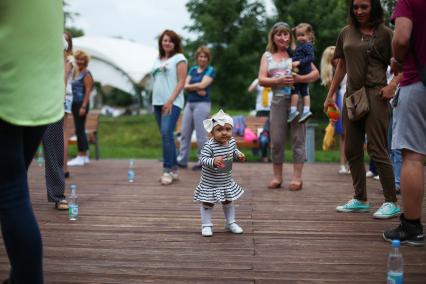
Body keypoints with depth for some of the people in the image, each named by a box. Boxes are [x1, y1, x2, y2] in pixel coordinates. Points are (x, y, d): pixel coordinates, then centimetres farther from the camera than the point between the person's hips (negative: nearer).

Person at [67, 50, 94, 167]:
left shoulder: (86, 74, -8)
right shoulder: (76, 72, 16)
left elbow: (88, 91, -14)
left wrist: (83, 106, -21)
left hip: (82, 104, -9)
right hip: (75, 103, 9)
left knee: (80, 130, -8)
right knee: (80, 130, 12)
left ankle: (81, 156, -3)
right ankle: (85, 156, 19)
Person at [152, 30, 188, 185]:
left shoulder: (179, 58, 0)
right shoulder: (158, 60, 19)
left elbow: (181, 82, -8)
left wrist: (170, 101, -16)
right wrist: (154, 100, 7)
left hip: (172, 103, -6)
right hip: (158, 102, 6)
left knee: (166, 133, -17)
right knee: (166, 135, 7)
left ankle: (168, 170, -12)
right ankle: (173, 169, 14)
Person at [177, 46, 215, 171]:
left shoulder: (210, 70, 0)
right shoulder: (192, 69, 16)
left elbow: (202, 85, -13)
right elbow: (185, 86, 5)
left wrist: (190, 86, 1)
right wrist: (197, 89, -12)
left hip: (202, 104, -6)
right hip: (189, 103, 6)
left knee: (201, 135, -4)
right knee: (185, 133, 7)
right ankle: (182, 160, 13)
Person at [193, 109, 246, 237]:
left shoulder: (232, 141, -5)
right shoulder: (209, 146, -27)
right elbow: (203, 159, -32)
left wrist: (239, 155, -3)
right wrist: (213, 161, -48)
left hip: (226, 182, 6)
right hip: (210, 183, -6)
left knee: (228, 202, 20)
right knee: (208, 203, 6)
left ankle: (231, 223, 37)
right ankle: (206, 225, 22)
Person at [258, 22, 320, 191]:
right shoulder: (267, 56, 14)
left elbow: (316, 73, 2)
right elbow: (261, 80, 4)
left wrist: (299, 79, -17)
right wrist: (279, 81, -13)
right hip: (278, 100, 2)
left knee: (298, 138, -2)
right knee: (276, 140, 2)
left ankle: (297, 178, 4)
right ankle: (277, 177, 14)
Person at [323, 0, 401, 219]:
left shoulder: (384, 33, -1)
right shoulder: (346, 33, 13)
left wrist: (392, 85, -18)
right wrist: (330, 94, 16)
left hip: (375, 94, -6)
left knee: (376, 149, -8)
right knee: (352, 150, 8)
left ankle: (391, 203, 1)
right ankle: (360, 200, 19)